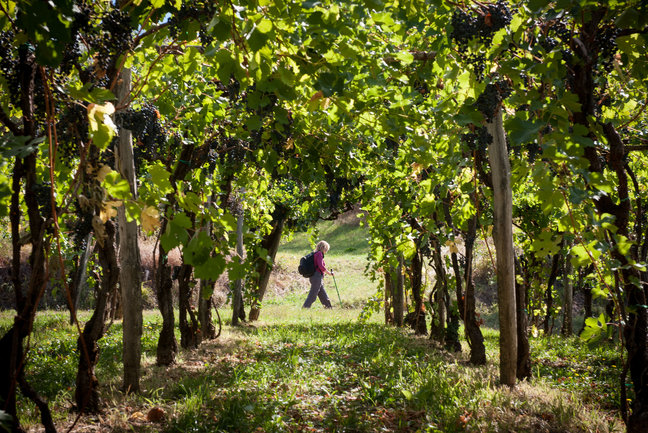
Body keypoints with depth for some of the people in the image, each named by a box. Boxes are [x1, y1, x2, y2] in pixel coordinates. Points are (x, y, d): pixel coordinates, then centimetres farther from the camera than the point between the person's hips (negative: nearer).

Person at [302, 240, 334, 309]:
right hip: (317, 277, -10)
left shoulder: (315, 254, 17)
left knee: (323, 294, 14)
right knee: (313, 294, -8)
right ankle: (305, 307, -8)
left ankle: (328, 306, 20)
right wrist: (329, 272, -11)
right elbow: (321, 266, -20)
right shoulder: (319, 254, -11)